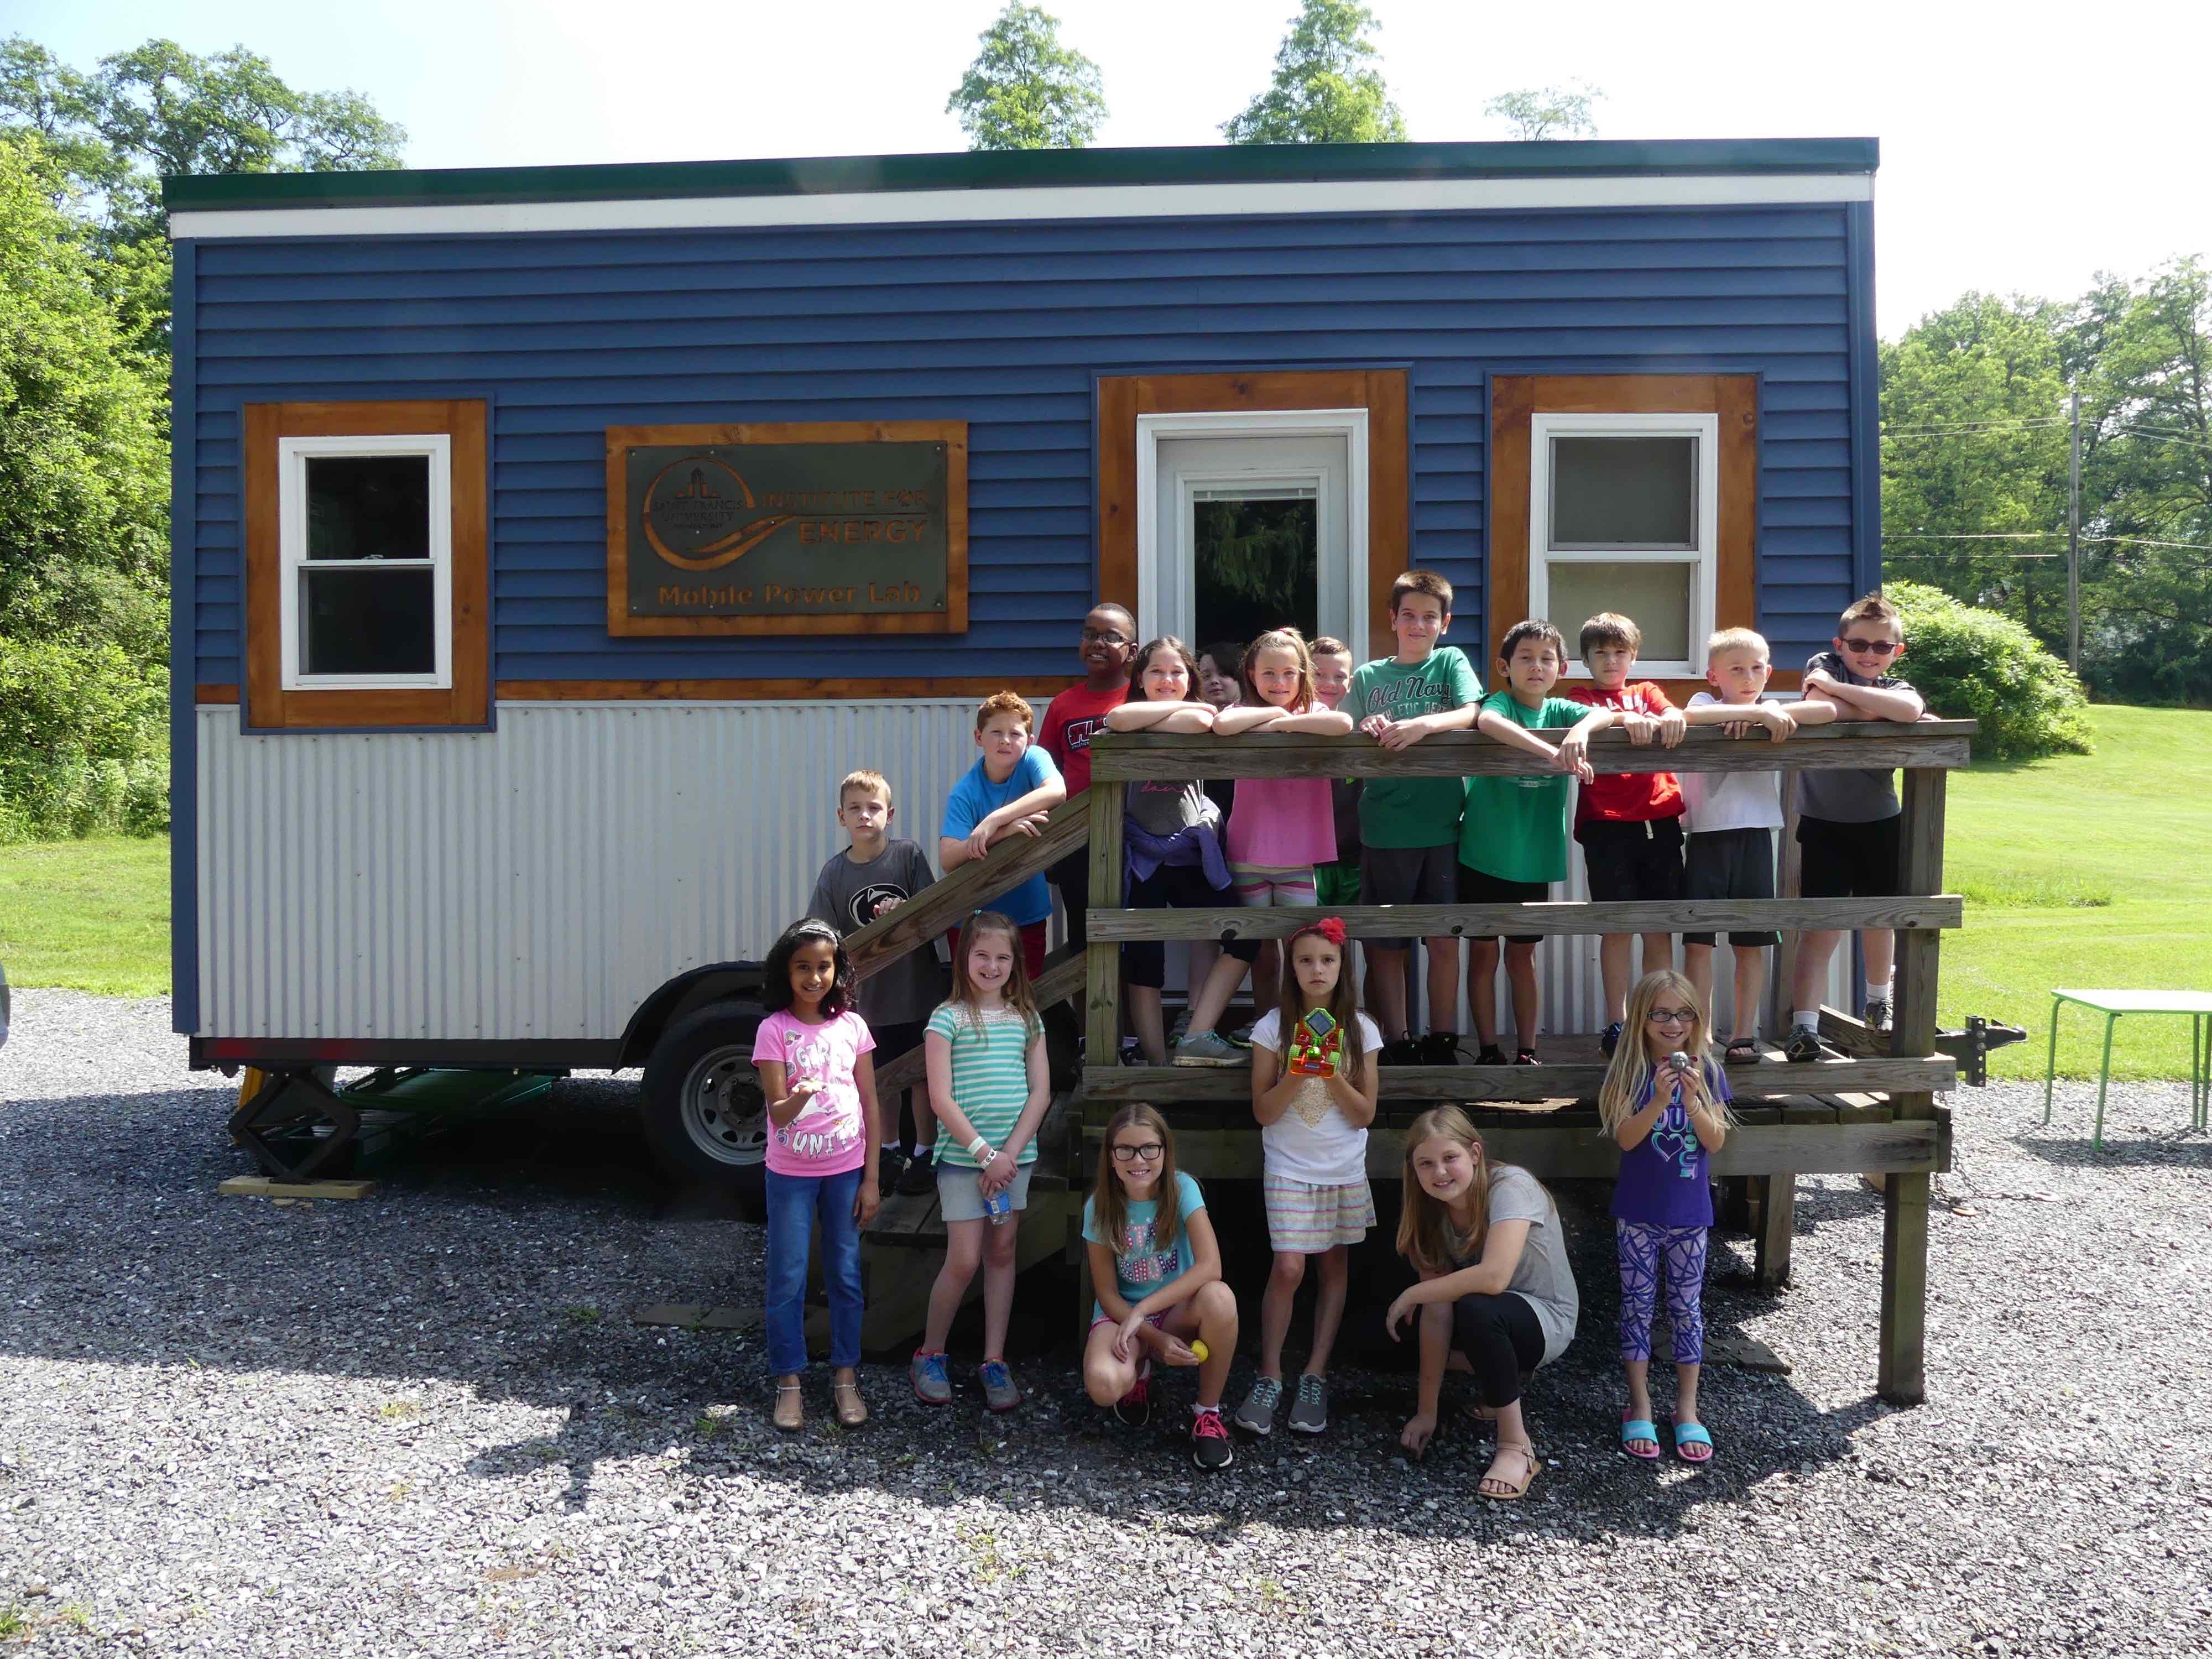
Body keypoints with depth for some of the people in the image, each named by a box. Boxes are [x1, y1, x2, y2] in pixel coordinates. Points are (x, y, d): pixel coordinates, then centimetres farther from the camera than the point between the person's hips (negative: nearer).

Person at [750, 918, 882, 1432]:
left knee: (846, 1275, 9)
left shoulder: (852, 1026, -2)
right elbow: (776, 1113, -13)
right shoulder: (774, 1030, -9)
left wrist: (871, 1179, 0)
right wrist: (798, 1099, -37)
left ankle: (845, 1377, 22)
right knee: (788, 1278, 5)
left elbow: (871, 1106, 2)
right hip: (790, 1173, -2)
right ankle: (789, 1384, 18)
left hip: (847, 1171, 2)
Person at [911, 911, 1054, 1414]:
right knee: (964, 1260, -5)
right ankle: (930, 1355, 15)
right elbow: (941, 1099, -10)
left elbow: (1041, 1092, 3)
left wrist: (1010, 1152, -8)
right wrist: (984, 1153, -14)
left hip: (1015, 1154, 4)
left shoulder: (1026, 1018, 6)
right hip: (962, 1156, -4)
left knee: (1003, 1253, 8)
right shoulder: (948, 1018, -5)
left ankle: (994, 1361, 17)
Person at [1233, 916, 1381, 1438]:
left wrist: (1332, 1074, -18)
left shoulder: (1360, 1029, -2)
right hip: (1289, 1168, -2)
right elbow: (1262, 1112, -6)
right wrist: (1297, 1074, -21)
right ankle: (1269, 1379, 4)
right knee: (1288, 1269, -10)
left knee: (1335, 1264, 6)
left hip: (1344, 1169, 2)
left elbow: (1365, 1115, -3)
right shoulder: (1273, 1027, -6)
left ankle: (1315, 1376, 16)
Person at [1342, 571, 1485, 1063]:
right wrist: (1366, 732, -16)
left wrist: (1424, 724, -25)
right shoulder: (1369, 676, 10)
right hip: (1384, 828, 1)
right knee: (1387, 944, 5)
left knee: (1444, 941, 3)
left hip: (1442, 825, -1)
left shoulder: (1451, 662, 8)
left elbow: (1473, 713, -8)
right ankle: (1397, 1044, 16)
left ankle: (1442, 1042, 15)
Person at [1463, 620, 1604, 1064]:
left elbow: (1605, 714, -14)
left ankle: (1526, 1052, 19)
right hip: (1484, 853, -3)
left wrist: (1580, 730, -38)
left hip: (1534, 857, 3)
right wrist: (1553, 754, -46)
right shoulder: (1500, 702, -8)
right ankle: (1488, 1052, 15)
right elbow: (1486, 720, -33)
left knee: (1522, 955, 12)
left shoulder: (1560, 711, 4)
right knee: (1483, 952, 5)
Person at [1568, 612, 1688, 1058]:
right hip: (1607, 823, -3)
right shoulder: (1582, 695, 12)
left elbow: (1671, 711, -2)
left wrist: (1671, 717, -27)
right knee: (1617, 926, -2)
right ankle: (1616, 1026, 5)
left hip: (1660, 820, 3)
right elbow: (1588, 718, -11)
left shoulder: (1647, 691, 19)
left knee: (1660, 928, 4)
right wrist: (1628, 718, -32)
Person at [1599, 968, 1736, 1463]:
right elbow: (1625, 1138, -15)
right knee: (1637, 1307, 6)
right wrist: (1660, 1099, -29)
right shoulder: (1629, 1071, -7)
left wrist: (1692, 1099, -23)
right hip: (1638, 1212, -1)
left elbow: (1715, 1141, -7)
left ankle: (1687, 1410, 20)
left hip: (1689, 1213, 1)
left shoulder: (1706, 1071, -2)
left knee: (1688, 1309, 9)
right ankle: (1640, 1408, 18)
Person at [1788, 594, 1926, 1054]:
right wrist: (1876, 706, -17)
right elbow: (1820, 708, -26)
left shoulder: (1896, 688, 1)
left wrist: (1838, 688, -23)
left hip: (1881, 822, 4)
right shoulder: (1823, 665, -3)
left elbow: (1909, 709, -26)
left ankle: (1879, 1003, 41)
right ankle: (1803, 1026, -11)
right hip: (1823, 822, -4)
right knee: (1820, 926, -10)